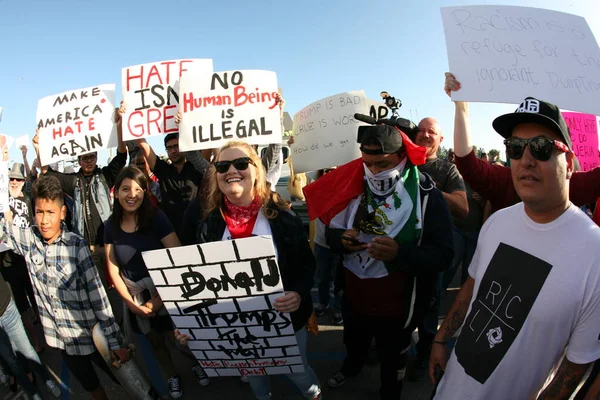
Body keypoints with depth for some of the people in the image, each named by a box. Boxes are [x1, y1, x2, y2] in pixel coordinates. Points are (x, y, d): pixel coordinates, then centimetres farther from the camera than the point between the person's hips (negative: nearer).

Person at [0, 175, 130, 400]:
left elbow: (97, 292, -17)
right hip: (61, 338, 4)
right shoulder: (27, 239, -6)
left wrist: (115, 339, -15)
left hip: (92, 334, -4)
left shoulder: (76, 244, -19)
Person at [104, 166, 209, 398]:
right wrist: (130, 302, -9)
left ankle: (198, 364, 36)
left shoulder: (156, 217, -17)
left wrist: (159, 299, -20)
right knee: (155, 341, 19)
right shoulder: (112, 225, -6)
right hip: (135, 295, 4)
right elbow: (113, 269, -1)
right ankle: (172, 377, 46)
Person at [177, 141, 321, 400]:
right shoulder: (207, 222, -9)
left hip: (286, 319, -1)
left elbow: (306, 264, -8)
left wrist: (299, 293, -27)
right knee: (254, 378, 27)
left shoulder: (280, 214, -13)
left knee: (297, 371, 21)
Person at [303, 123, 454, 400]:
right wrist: (341, 239, -23)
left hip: (396, 305, -4)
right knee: (353, 343, 32)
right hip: (353, 296, 5)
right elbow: (331, 231, 0)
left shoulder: (426, 194, -19)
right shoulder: (355, 185, -6)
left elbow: (443, 254, -21)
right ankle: (351, 367, 65)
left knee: (391, 361, 22)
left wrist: (400, 253, -38)